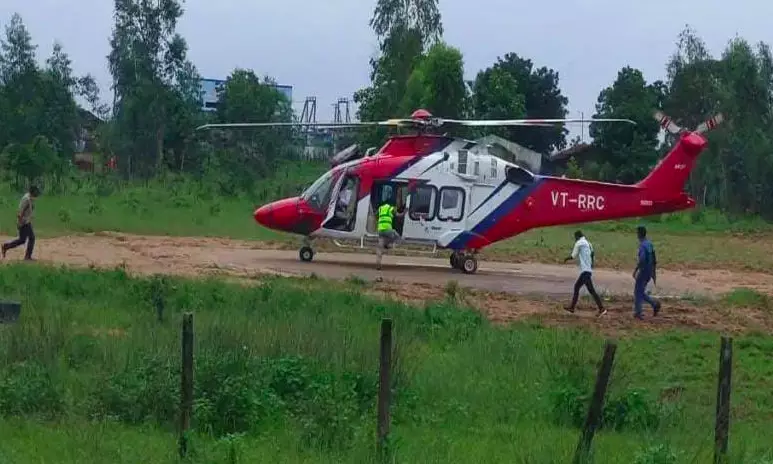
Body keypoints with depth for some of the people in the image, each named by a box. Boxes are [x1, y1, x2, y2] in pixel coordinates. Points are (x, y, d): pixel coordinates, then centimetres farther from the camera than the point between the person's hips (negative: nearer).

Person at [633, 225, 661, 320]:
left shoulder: (642, 245, -16)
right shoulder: (650, 244, 11)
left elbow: (642, 260, -27)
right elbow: (654, 260, 15)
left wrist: (635, 270, -19)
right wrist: (654, 273, 20)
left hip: (643, 272, -9)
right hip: (649, 272, 9)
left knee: (638, 292, 2)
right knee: (641, 292, 17)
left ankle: (637, 313, 4)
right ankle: (655, 303, 2)